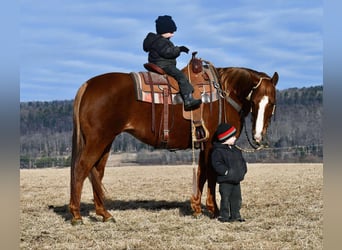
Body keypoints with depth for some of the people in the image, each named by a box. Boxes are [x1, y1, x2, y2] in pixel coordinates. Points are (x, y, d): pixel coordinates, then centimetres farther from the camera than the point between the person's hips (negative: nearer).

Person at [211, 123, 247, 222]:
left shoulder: (236, 150, 13)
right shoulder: (218, 151, -13)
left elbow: (242, 161, 21)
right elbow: (217, 164, -21)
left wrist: (243, 170, 6)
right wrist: (227, 171, -25)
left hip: (236, 180, 8)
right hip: (225, 181, -7)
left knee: (237, 198, 12)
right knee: (225, 199, -2)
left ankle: (235, 215, 22)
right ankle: (224, 216, 5)